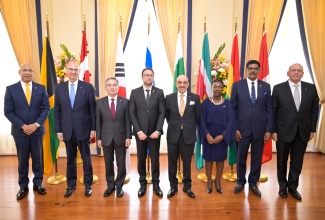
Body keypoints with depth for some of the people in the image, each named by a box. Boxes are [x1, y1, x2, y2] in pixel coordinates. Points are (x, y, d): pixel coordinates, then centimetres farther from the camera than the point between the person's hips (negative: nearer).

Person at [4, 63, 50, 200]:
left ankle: (38, 184, 25)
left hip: (37, 130, 1)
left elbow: (46, 108, -1)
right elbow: (8, 111, -3)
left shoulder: (41, 88, 3)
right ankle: (23, 187, 24)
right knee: (22, 160, 9)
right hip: (20, 130, -1)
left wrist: (36, 124, -12)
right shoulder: (11, 89, 0)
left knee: (38, 158, 9)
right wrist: (22, 126, -13)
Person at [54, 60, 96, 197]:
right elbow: (57, 111, 5)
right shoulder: (59, 88, 4)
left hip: (83, 129, -2)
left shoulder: (87, 87, -4)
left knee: (86, 158, 9)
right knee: (70, 159, 14)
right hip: (67, 130, 3)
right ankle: (71, 185, 30)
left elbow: (93, 109, -4)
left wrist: (93, 128, -6)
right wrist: (58, 130, 2)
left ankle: (88, 185, 24)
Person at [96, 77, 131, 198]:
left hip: (120, 137, -1)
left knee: (121, 164, 7)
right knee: (108, 164, 12)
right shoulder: (100, 102, 2)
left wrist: (128, 137, -6)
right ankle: (110, 185, 29)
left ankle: (119, 186, 25)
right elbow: (98, 122, 3)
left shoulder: (125, 101, -1)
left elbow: (127, 121, -2)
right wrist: (98, 138, 0)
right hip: (106, 137, 1)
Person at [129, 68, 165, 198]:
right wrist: (139, 131, -11)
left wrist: (158, 130, -13)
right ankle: (142, 184, 24)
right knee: (141, 159, 9)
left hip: (154, 132, 0)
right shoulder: (134, 92, 2)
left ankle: (156, 184, 23)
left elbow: (162, 113, -2)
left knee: (155, 159, 7)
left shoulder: (159, 92, 2)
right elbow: (132, 113, -2)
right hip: (140, 132, 0)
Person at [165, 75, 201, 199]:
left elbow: (197, 116, 7)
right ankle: (173, 186, 28)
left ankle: (187, 186, 29)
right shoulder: (169, 98, -1)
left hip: (188, 135, 0)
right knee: (172, 162, 10)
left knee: (187, 162, 10)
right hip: (173, 134, 1)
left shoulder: (195, 98, -2)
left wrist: (190, 126, 11)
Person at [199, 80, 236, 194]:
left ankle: (218, 181, 26)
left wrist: (222, 136, -14)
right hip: (208, 136, 0)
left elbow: (231, 121, -4)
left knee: (220, 158, 10)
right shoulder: (206, 102, -3)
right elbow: (202, 120, -5)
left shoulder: (228, 104, -1)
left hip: (222, 136, 1)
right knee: (208, 158, 8)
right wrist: (207, 135, -16)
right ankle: (209, 181, 22)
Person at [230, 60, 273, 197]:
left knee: (257, 158, 12)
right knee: (241, 157, 11)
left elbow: (269, 109, 5)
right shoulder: (237, 85, 0)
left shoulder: (266, 86, 5)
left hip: (260, 128, 2)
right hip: (242, 128, -1)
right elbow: (233, 108, -1)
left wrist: (269, 129, -2)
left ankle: (253, 183, 32)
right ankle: (240, 181, 32)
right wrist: (235, 128, -7)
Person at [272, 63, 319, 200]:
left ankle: (293, 186, 30)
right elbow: (273, 111, -4)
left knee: (297, 161, 11)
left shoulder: (311, 88, 3)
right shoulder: (278, 88, -4)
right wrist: (273, 130, -7)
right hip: (284, 131, -2)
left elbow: (314, 110, 6)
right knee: (282, 161, 11)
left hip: (303, 132, 2)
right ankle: (283, 186, 31)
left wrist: (312, 129, 3)